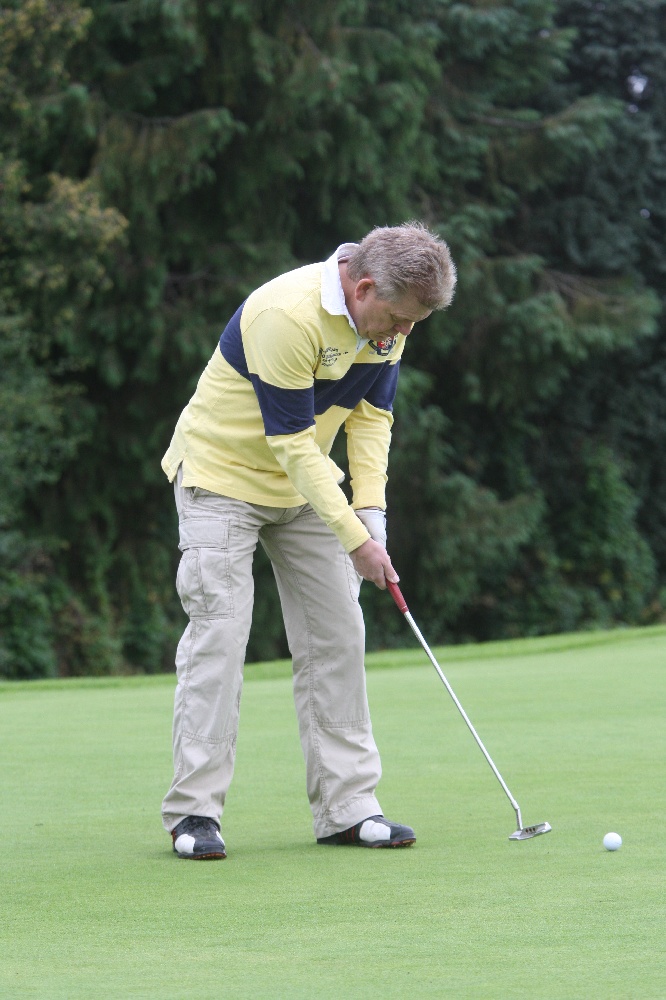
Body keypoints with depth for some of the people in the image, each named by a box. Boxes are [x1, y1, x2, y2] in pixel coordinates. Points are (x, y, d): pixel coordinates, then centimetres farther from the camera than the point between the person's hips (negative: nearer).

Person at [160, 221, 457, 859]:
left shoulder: (386, 320, -8)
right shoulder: (287, 315, -32)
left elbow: (372, 415, 0)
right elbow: (292, 443, -29)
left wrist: (371, 512, -12)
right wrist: (355, 539, -27)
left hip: (304, 484, 7)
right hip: (223, 476, -7)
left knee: (337, 634, 2)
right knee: (218, 635, -13)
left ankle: (346, 806, 5)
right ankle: (194, 812, -8)